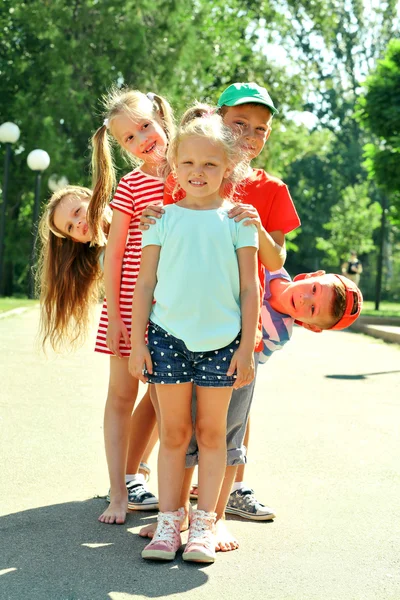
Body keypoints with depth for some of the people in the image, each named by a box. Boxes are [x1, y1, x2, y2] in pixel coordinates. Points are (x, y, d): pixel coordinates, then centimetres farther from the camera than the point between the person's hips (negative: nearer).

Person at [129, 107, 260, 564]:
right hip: (170, 335, 0)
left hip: (222, 339, 0)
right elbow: (144, 284, 5)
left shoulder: (237, 219, 4)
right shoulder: (163, 218, 5)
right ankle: (168, 520, 13)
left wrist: (246, 347, -2)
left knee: (211, 430, 6)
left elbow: (249, 288, 3)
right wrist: (138, 342, 0)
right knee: (173, 431, 5)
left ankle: (204, 522, 15)